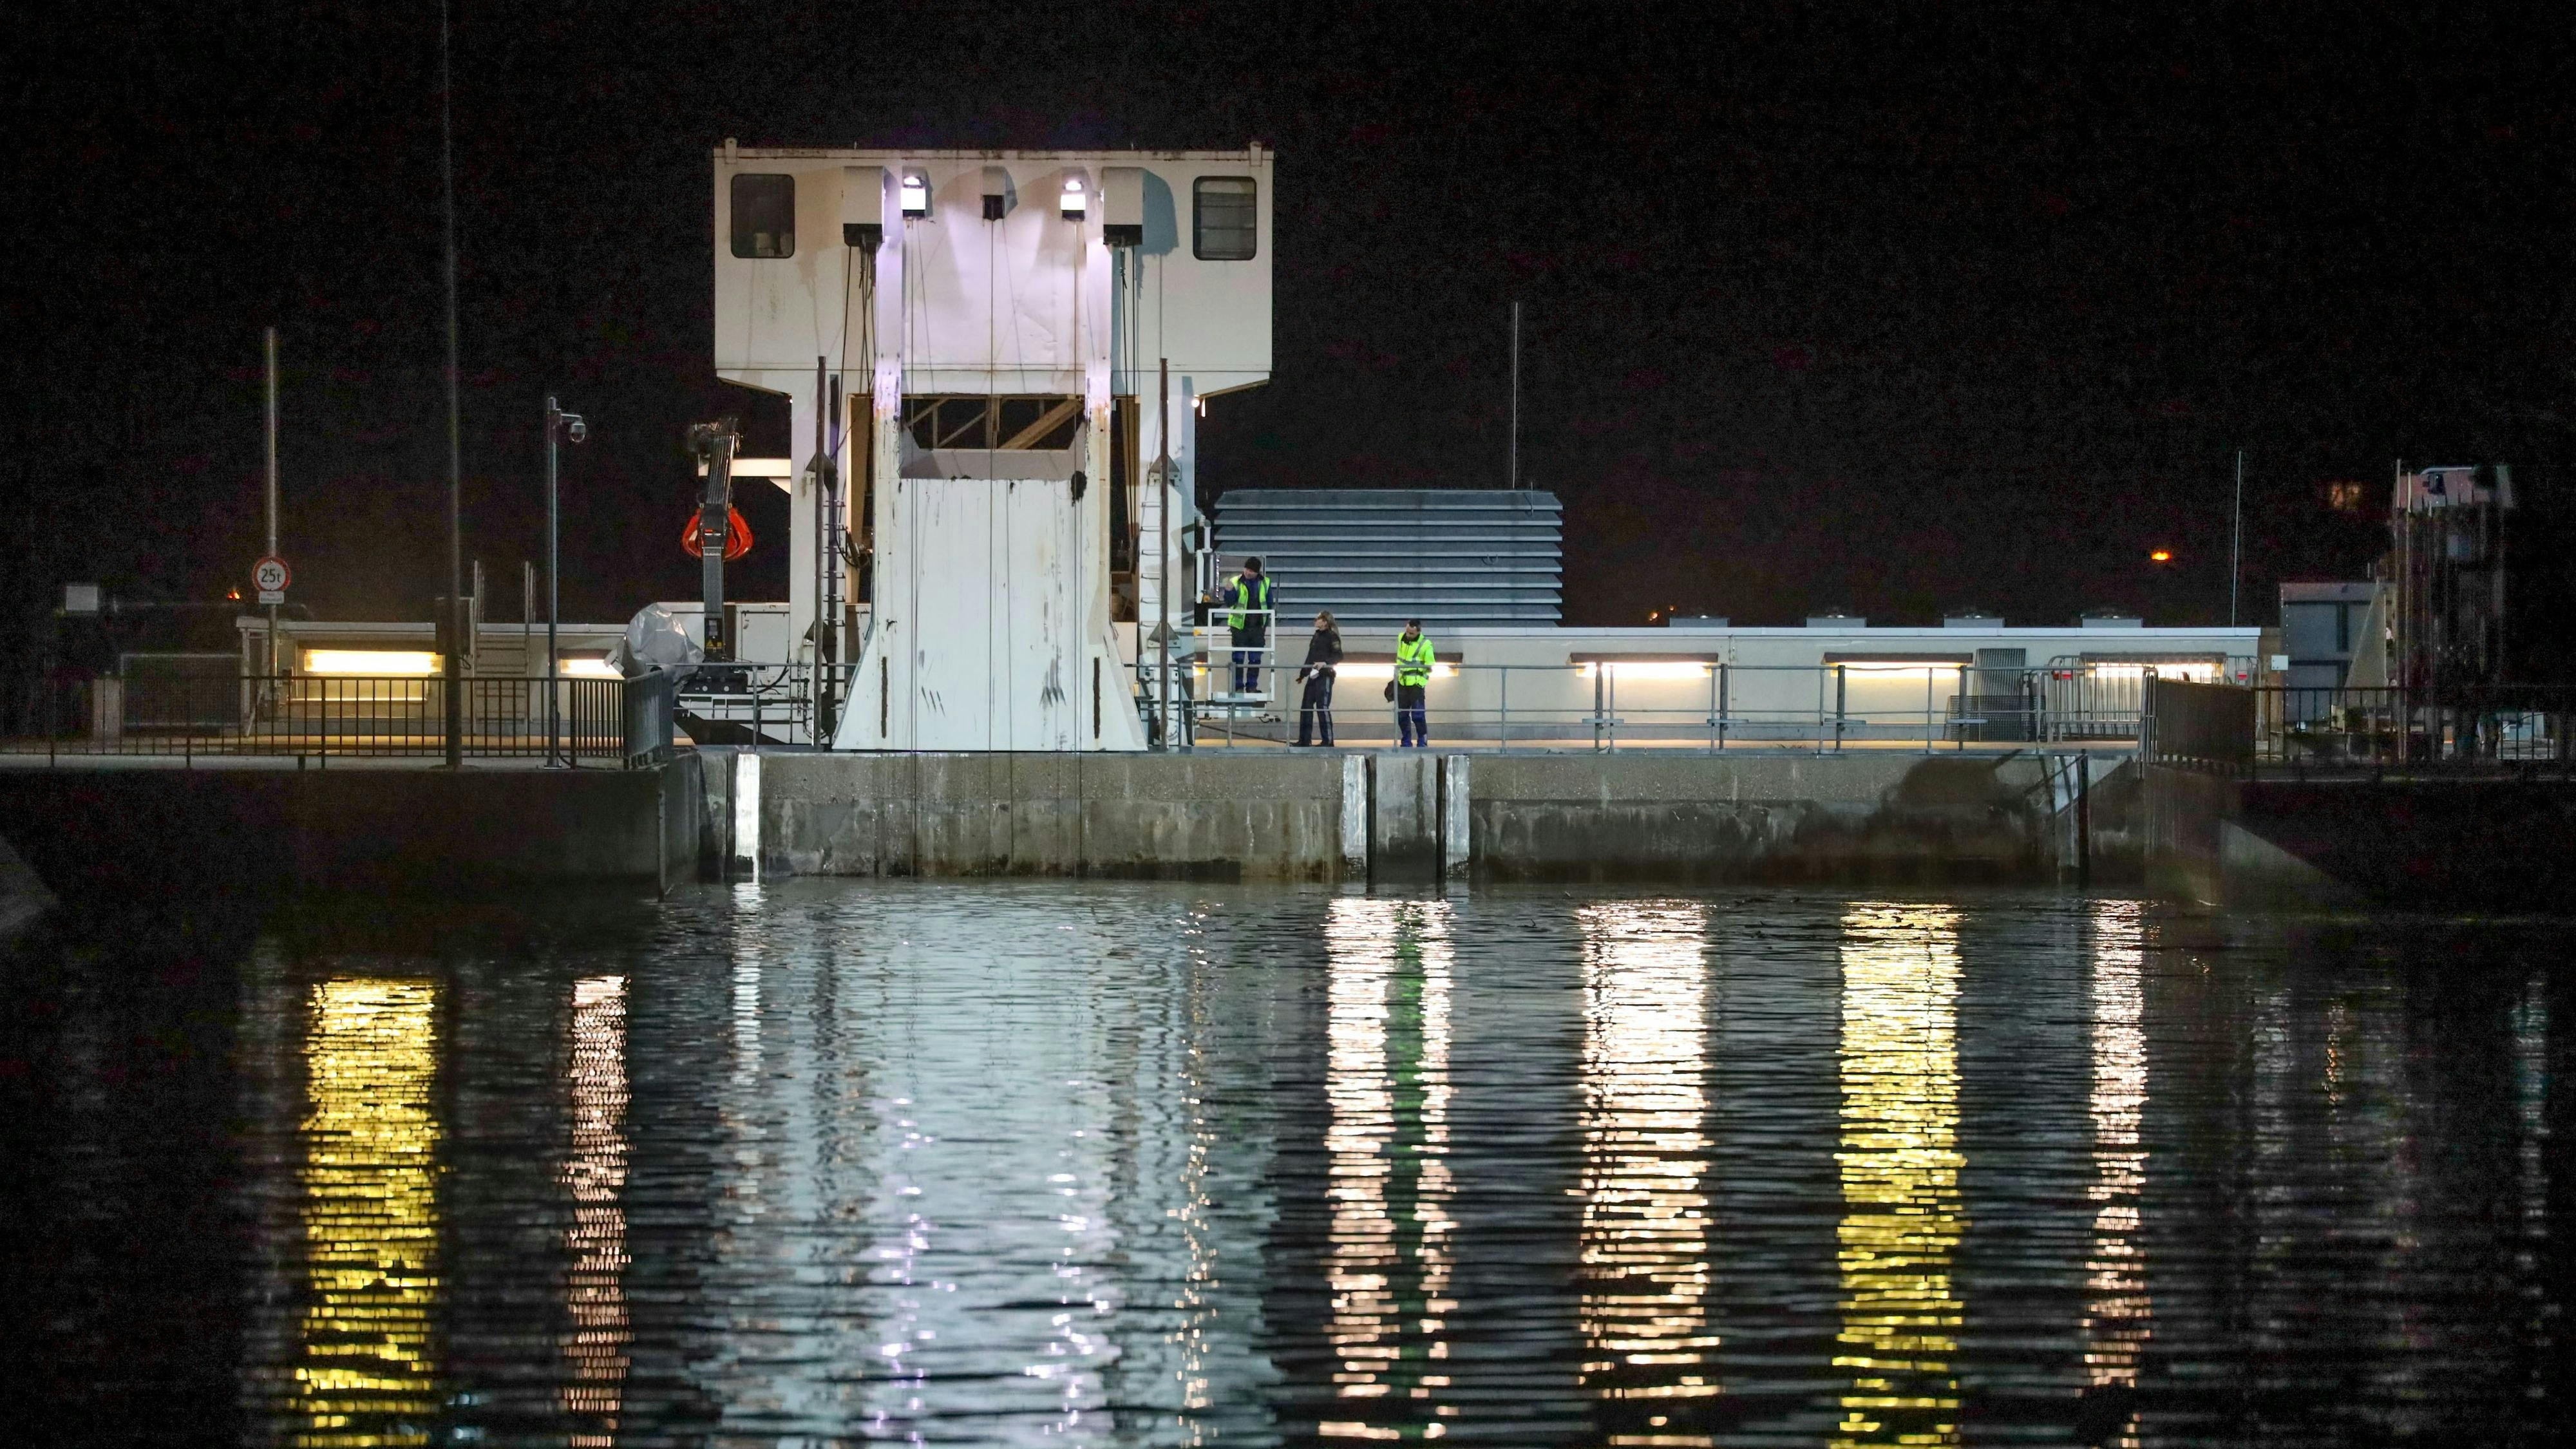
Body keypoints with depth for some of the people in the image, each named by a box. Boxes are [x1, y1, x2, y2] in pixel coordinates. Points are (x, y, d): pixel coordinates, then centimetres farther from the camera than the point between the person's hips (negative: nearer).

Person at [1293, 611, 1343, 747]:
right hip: (1313, 676, 9)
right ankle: (1304, 740, 12)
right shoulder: (1317, 635, 17)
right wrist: (1303, 673, 25)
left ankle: (1328, 741, -4)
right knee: (1306, 707, 7)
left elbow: (1339, 656, -16)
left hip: (1325, 676, -9)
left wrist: (1325, 663, -29)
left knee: (1323, 708, -9)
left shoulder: (1332, 637, -8)